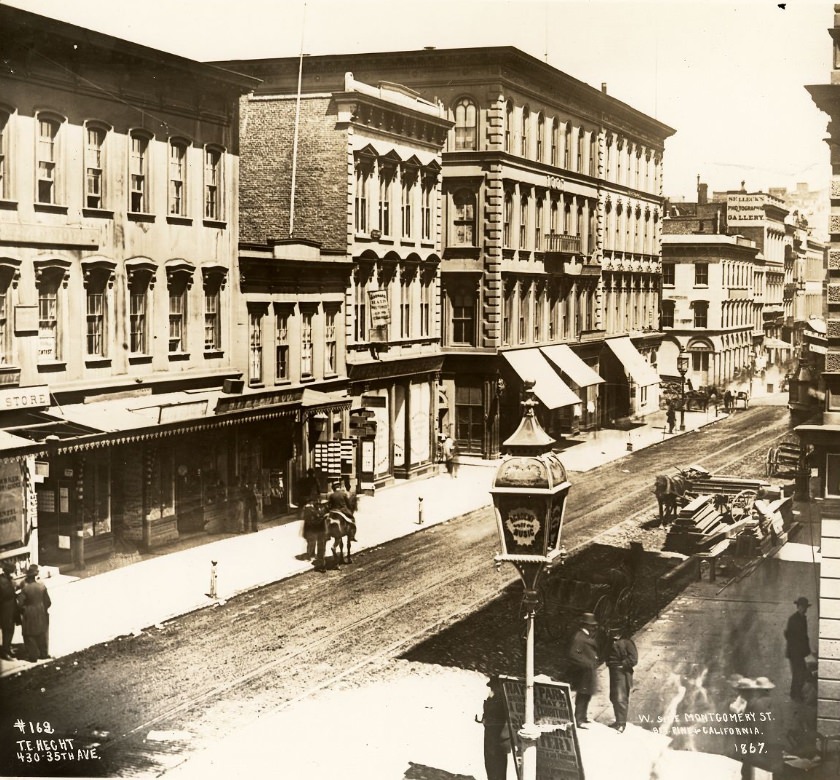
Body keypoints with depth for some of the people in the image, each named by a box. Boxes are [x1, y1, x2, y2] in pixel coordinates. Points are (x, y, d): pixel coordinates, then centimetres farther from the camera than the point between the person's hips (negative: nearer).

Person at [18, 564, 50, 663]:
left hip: (29, 615, -3)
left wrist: (23, 611, 1)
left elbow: (20, 603, -19)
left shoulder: (25, 588, -21)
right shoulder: (42, 585, -13)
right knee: (42, 634, 18)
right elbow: (47, 601, -6)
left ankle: (33, 655, 16)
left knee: (30, 636, 11)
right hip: (41, 613, 3)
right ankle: (43, 653, 26)